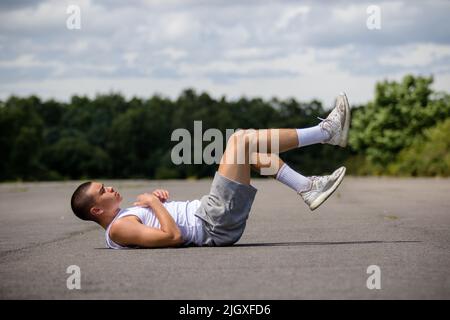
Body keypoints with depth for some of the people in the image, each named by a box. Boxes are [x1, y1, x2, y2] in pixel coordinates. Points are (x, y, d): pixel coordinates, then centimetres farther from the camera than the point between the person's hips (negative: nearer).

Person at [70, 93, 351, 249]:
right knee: (241, 139, -11)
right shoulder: (120, 229, -13)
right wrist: (154, 202, -13)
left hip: (204, 213, 10)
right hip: (215, 224, -10)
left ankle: (308, 187, 10)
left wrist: (158, 196, 8)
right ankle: (326, 132, -4)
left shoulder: (124, 217, 18)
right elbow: (173, 236, -25)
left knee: (256, 153, 17)